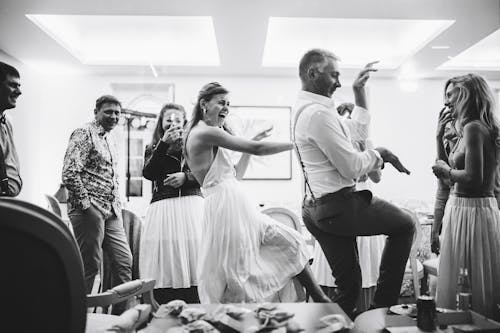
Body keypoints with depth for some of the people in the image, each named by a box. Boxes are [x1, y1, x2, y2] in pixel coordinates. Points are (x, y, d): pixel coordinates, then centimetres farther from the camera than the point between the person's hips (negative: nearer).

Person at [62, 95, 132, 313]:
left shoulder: (109, 140, 20)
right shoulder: (84, 134, -7)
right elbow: (69, 174, -17)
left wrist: (117, 205, 15)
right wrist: (85, 204, -18)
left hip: (111, 212, 9)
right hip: (90, 210, -8)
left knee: (124, 261, 6)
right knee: (89, 266, -2)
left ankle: (122, 312, 15)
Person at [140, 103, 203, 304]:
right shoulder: (153, 149, 18)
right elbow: (148, 173, -1)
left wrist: (185, 177, -9)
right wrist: (163, 144, -6)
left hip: (191, 206, -1)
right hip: (163, 209, 1)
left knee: (191, 258, -9)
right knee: (164, 261, -7)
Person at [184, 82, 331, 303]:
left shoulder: (202, 134, 18)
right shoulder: (205, 133, -13)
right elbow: (257, 149, -15)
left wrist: (248, 149, 11)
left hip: (235, 205, 10)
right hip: (226, 207, -10)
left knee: (289, 241, 7)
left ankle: (320, 299, 11)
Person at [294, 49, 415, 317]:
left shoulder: (305, 110, 16)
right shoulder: (318, 113, -17)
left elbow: (356, 125, 30)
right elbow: (352, 167, -18)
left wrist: (359, 90, 25)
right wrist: (380, 153, -1)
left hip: (319, 210, 10)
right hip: (340, 206, -10)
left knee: (349, 286, 14)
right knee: (405, 224, 8)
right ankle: (382, 305, 10)